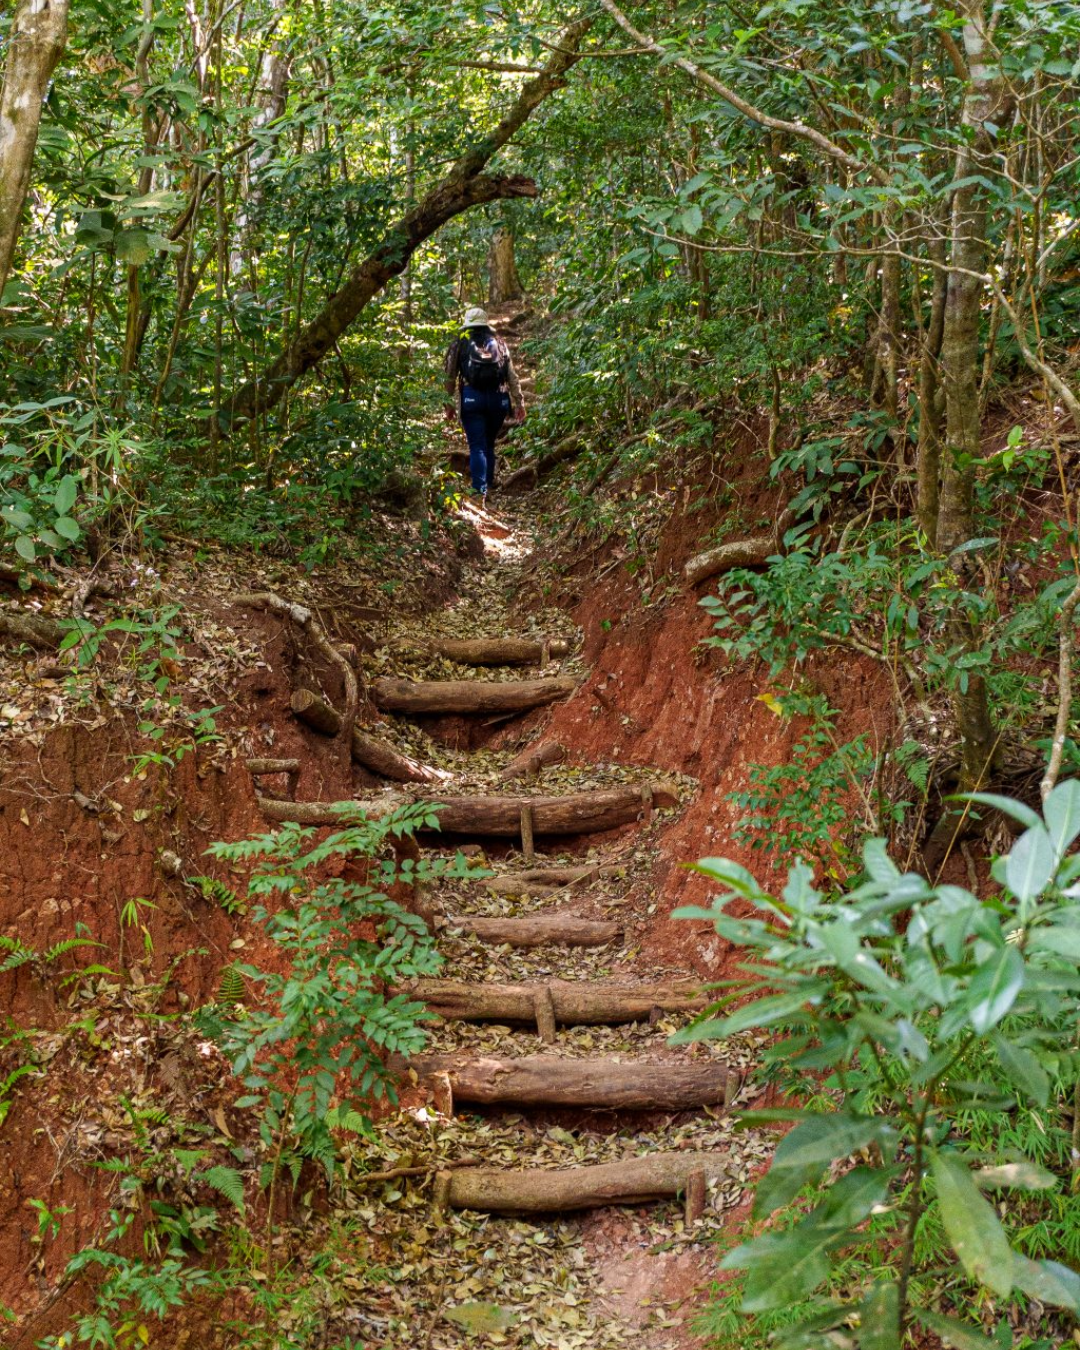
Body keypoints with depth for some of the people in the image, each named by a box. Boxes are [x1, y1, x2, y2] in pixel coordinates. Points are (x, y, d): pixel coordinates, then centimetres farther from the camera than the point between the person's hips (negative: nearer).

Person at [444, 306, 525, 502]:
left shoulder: (459, 342, 10)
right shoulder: (499, 342, 16)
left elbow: (450, 377, 6)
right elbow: (512, 376, 12)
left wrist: (448, 403, 13)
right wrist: (519, 403, 13)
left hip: (471, 397, -2)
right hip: (498, 398, 2)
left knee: (477, 447, -2)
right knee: (489, 445, 17)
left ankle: (480, 491, -13)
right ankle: (489, 484, 21)